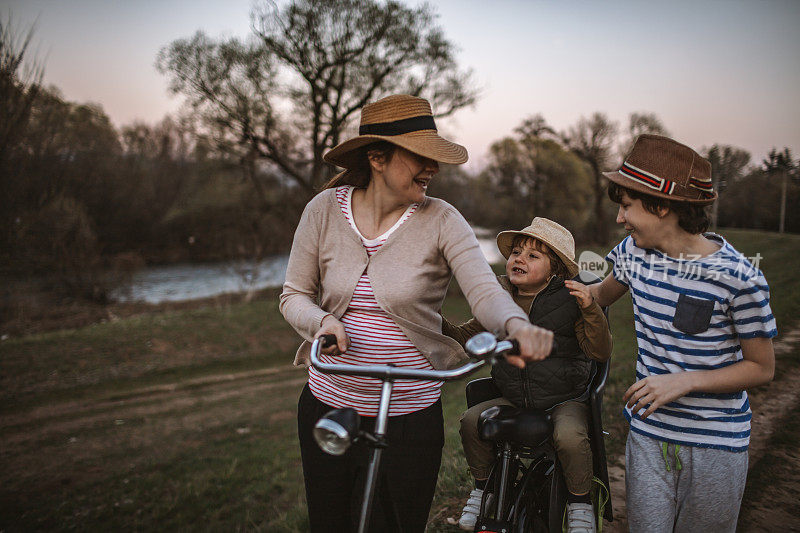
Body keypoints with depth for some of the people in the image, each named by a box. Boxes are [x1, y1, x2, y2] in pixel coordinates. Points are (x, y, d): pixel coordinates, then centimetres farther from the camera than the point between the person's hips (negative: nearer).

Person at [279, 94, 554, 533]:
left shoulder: (440, 220, -10)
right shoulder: (324, 209, -5)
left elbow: (484, 291, -20)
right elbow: (294, 295, 0)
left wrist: (517, 325, -42)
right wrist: (323, 321, -22)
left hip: (410, 419, -2)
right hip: (327, 405, 2)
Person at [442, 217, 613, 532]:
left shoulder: (569, 302, -7)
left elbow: (600, 351, -14)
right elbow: (463, 338, 9)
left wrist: (590, 309, -28)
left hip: (564, 400, -3)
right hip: (512, 400, 3)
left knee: (569, 436, -31)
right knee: (471, 421, -19)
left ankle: (580, 502, -1)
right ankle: (482, 485, 8)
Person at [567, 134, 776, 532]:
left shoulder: (738, 277, -17)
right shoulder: (633, 252, -3)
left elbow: (762, 368, -9)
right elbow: (603, 293, 19)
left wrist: (685, 382, -21)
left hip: (716, 444, -3)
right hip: (648, 431, 3)